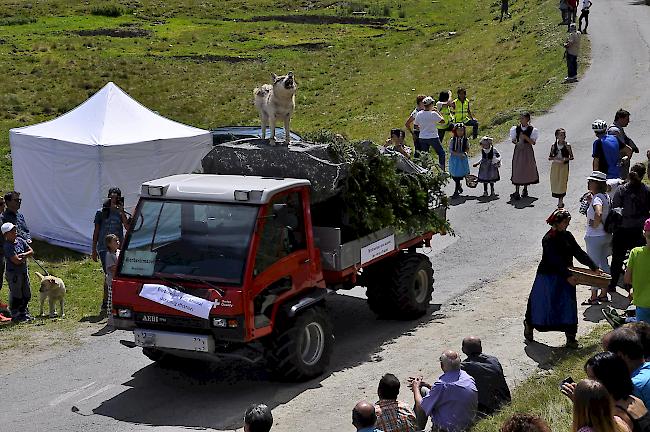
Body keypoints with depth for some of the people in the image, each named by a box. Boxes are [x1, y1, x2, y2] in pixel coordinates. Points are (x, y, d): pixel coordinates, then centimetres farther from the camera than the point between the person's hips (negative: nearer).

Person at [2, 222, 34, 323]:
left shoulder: (20, 240, 4)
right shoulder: (7, 246, -20)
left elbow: (31, 251, 6)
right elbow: (16, 261, -25)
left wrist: (23, 254, -13)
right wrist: (25, 257, -7)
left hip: (24, 271, 8)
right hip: (13, 273, -8)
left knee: (26, 294, 16)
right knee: (16, 295, 2)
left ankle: (24, 313, 29)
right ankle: (15, 315, 13)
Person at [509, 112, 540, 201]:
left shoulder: (532, 129, -6)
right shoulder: (516, 128, 1)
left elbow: (533, 142, -11)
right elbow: (513, 139, 5)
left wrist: (525, 137, -23)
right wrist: (517, 143, -17)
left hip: (528, 151, -1)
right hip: (518, 150, 1)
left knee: (527, 169, 8)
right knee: (517, 169, -3)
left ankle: (525, 189, 26)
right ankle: (517, 192, -3)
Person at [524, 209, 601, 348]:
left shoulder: (567, 236, 4)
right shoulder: (548, 240, -18)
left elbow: (579, 253, 4)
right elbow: (555, 260, -24)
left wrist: (594, 267, -2)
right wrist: (568, 276, -30)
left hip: (565, 276, 6)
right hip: (548, 277, -6)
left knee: (568, 305, 1)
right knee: (540, 304, 8)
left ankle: (570, 336, 6)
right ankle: (529, 324, 35)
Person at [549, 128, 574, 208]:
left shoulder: (567, 145, -5)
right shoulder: (554, 145, 2)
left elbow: (571, 157, -1)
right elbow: (550, 157, 7)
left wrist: (565, 159, -18)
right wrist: (554, 158, -14)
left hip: (564, 166, -3)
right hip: (555, 166, 3)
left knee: (562, 183, -4)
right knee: (555, 182, 3)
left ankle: (561, 201, 4)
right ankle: (560, 200, 16)